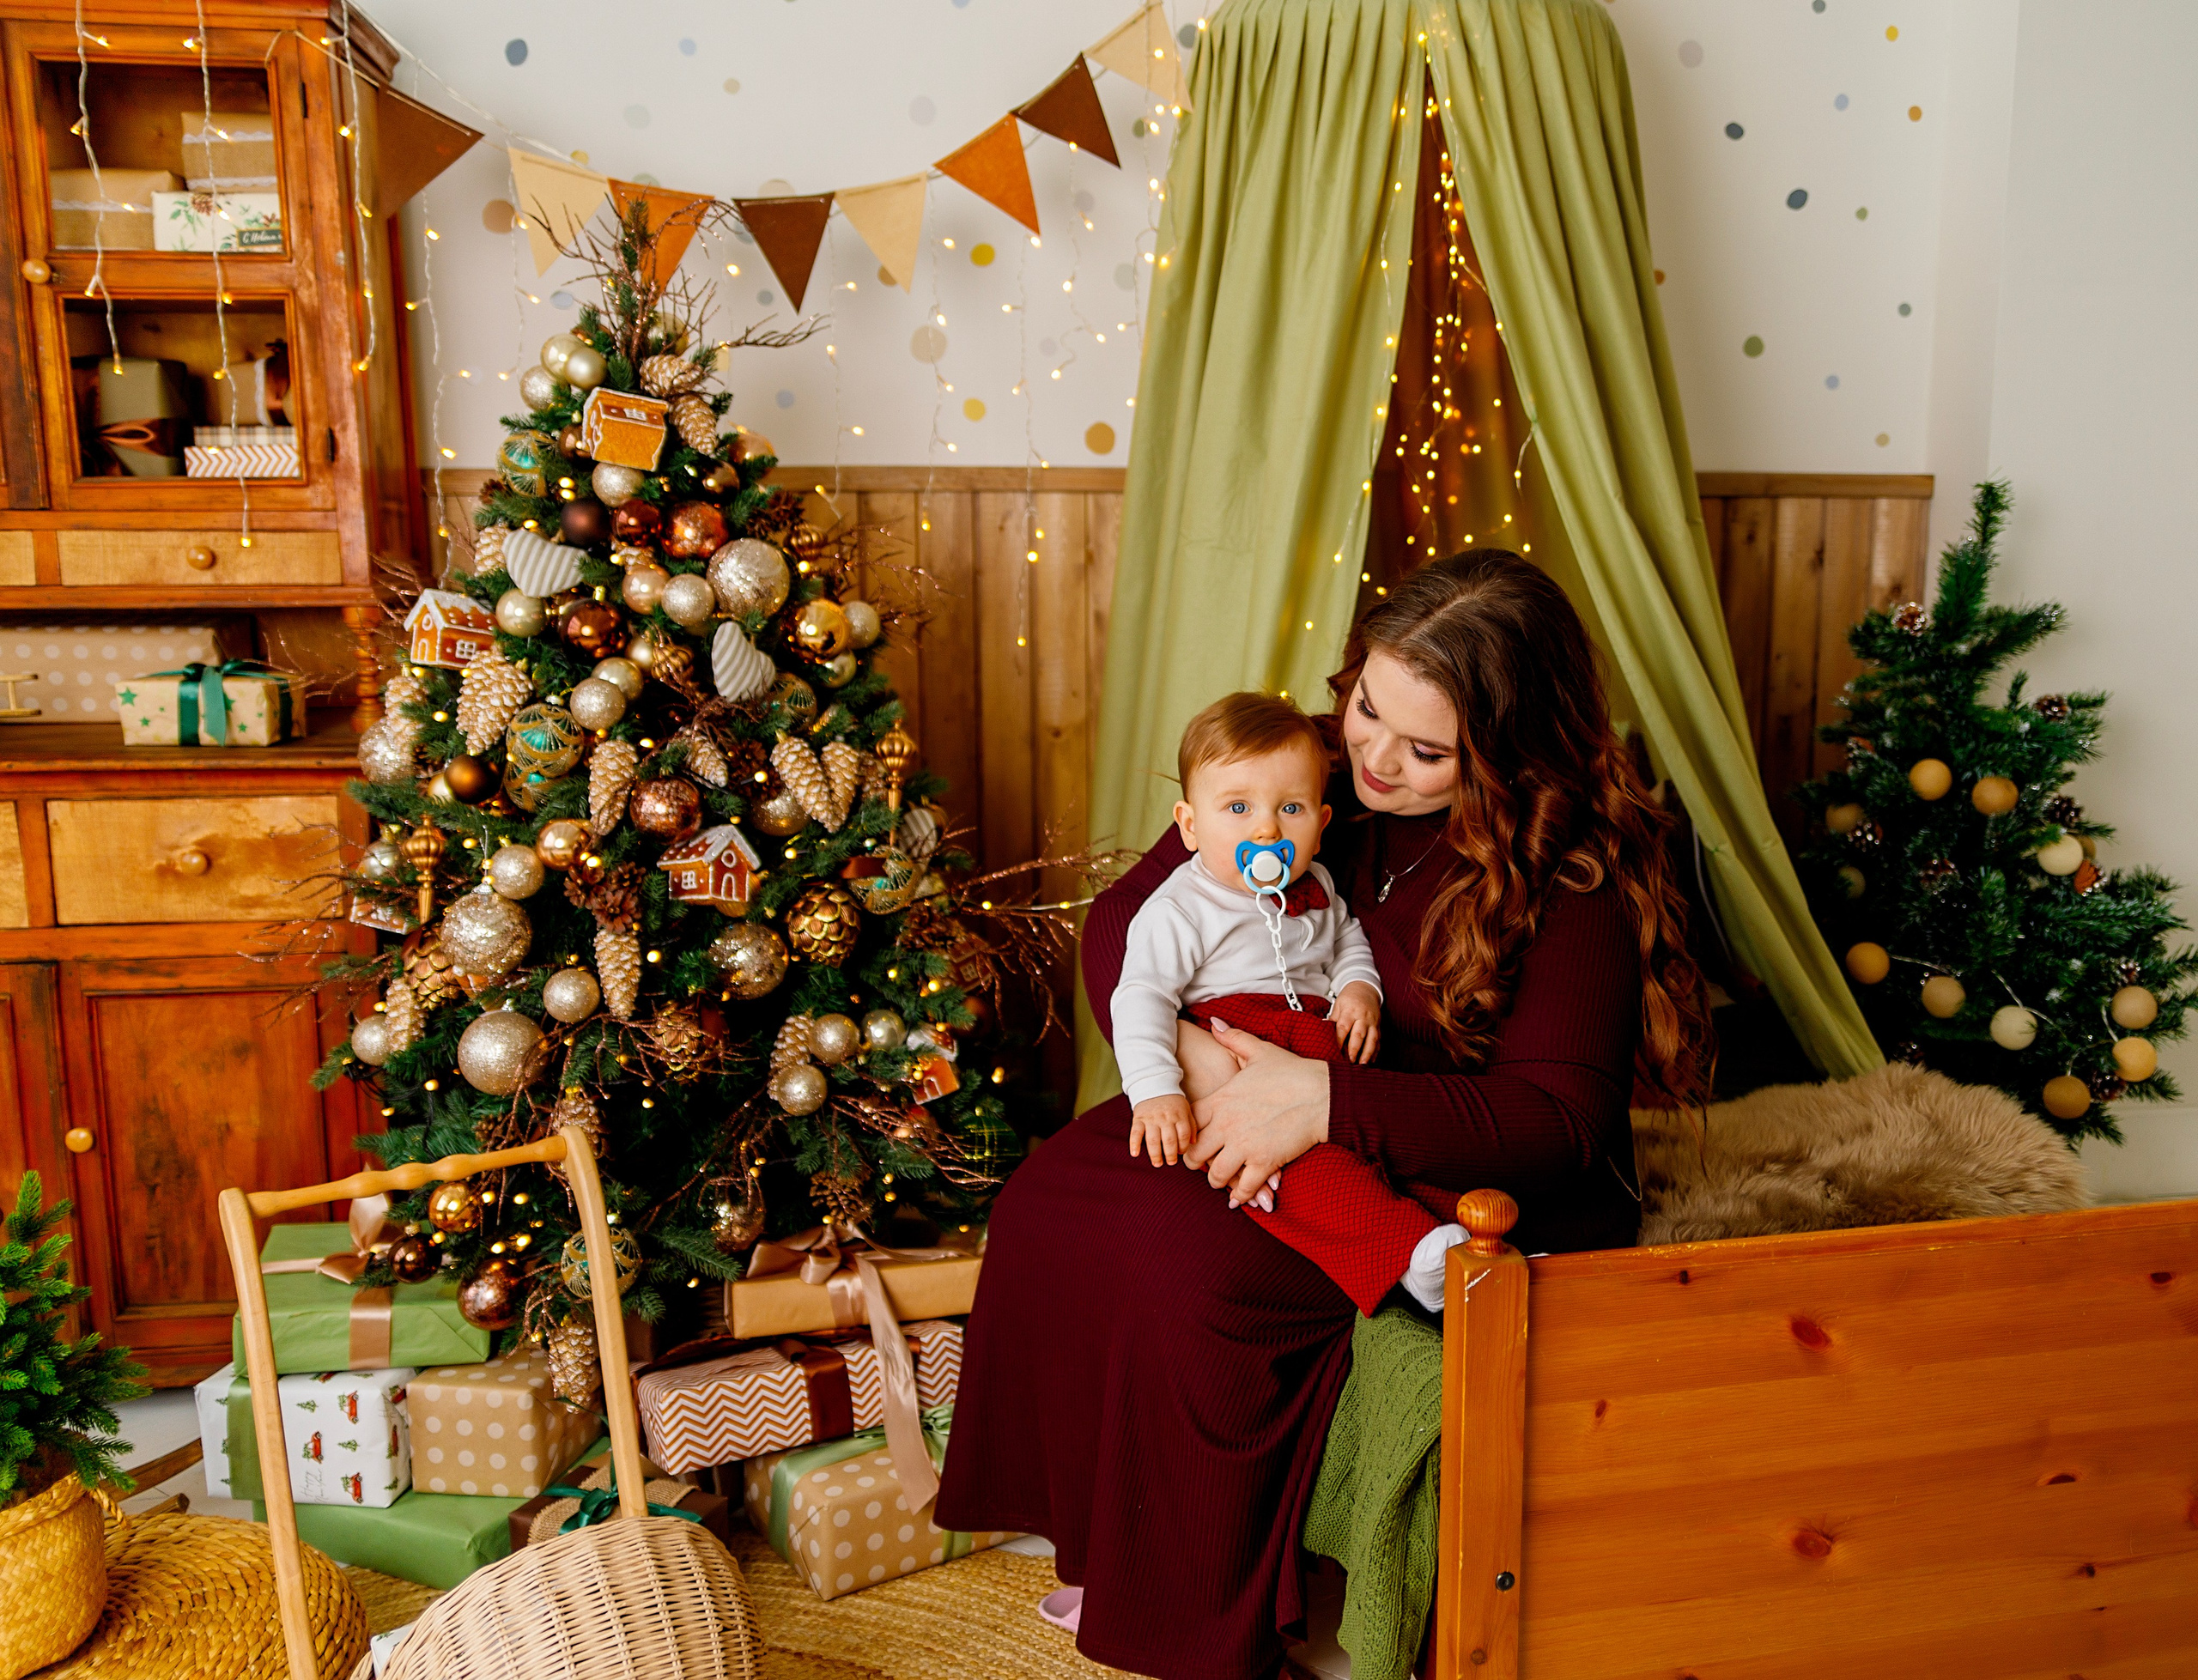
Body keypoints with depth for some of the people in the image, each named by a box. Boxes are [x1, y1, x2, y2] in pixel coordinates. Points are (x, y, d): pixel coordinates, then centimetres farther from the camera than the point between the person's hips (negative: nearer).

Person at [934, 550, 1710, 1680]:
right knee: (1048, 1201, -13)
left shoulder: (1574, 871, -18)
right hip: (1277, 1107, 6)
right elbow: (1122, 918, 0)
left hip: (1480, 1183, -6)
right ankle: (1096, 1543, 6)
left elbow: (1559, 1118, -24)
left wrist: (1330, 1103, -34)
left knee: (1188, 1265, -28)